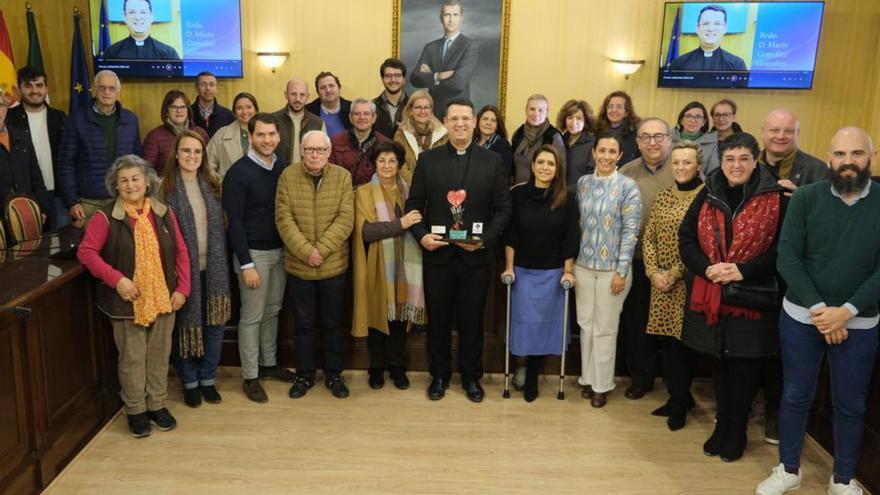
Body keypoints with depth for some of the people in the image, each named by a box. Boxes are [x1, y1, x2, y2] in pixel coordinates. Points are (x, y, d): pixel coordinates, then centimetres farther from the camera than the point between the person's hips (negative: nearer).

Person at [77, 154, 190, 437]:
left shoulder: (164, 213, 2)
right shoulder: (106, 216, -8)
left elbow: (181, 252, 5)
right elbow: (86, 252, -10)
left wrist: (182, 288, -2)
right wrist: (117, 279, -19)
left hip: (163, 298, 3)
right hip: (127, 302, -3)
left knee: (160, 355, 13)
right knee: (132, 359, 8)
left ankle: (157, 405, 30)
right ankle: (135, 410, 25)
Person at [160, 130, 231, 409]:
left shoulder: (212, 185, 7)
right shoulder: (166, 187, -7)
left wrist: (221, 262, 7)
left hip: (212, 268, 4)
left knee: (215, 323, 7)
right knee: (185, 324, 7)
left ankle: (208, 379, 25)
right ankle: (189, 382, 24)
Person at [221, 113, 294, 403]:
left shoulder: (283, 168, 4)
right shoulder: (238, 173, -12)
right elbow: (234, 221, -14)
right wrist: (246, 264, -16)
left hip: (280, 250, 5)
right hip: (254, 253, -5)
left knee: (272, 311, 17)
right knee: (252, 317, 4)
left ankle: (269, 363, 32)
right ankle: (250, 377, 16)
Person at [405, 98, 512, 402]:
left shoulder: (493, 161, 1)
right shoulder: (428, 160, 3)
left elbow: (503, 209, 0)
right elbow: (414, 204, 4)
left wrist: (485, 239, -14)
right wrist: (421, 235, -13)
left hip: (476, 256, -1)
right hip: (436, 254, 1)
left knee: (472, 320, 11)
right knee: (437, 320, 12)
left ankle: (471, 377, 28)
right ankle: (439, 375, 29)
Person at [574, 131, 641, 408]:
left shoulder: (628, 186, -8)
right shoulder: (583, 182, 5)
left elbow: (630, 231, -9)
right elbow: (579, 223, 10)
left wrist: (622, 271, -12)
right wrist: (571, 261, 7)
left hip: (612, 267, -4)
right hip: (583, 265, 4)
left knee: (605, 328, 6)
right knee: (586, 324, 11)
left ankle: (602, 384, 20)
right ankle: (588, 378, 27)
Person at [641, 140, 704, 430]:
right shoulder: (664, 196, 10)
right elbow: (648, 237, 9)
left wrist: (674, 273, -14)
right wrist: (654, 272, -4)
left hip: (689, 282, -5)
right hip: (660, 281, 5)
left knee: (681, 341, 1)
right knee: (666, 340, 10)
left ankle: (680, 404, 18)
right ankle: (677, 396, 27)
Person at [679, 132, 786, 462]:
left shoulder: (775, 198, -4)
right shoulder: (708, 196, 5)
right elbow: (686, 238, 3)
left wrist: (744, 271, -18)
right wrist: (707, 267, -13)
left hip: (752, 300, -3)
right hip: (709, 298, 3)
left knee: (744, 369, 6)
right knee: (719, 364, 15)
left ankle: (736, 432, 25)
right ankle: (722, 426, 32)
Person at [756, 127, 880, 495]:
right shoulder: (806, 198, -6)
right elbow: (787, 258, -10)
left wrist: (846, 311, -18)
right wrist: (818, 308, -17)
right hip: (801, 317, 0)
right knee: (795, 397, 11)